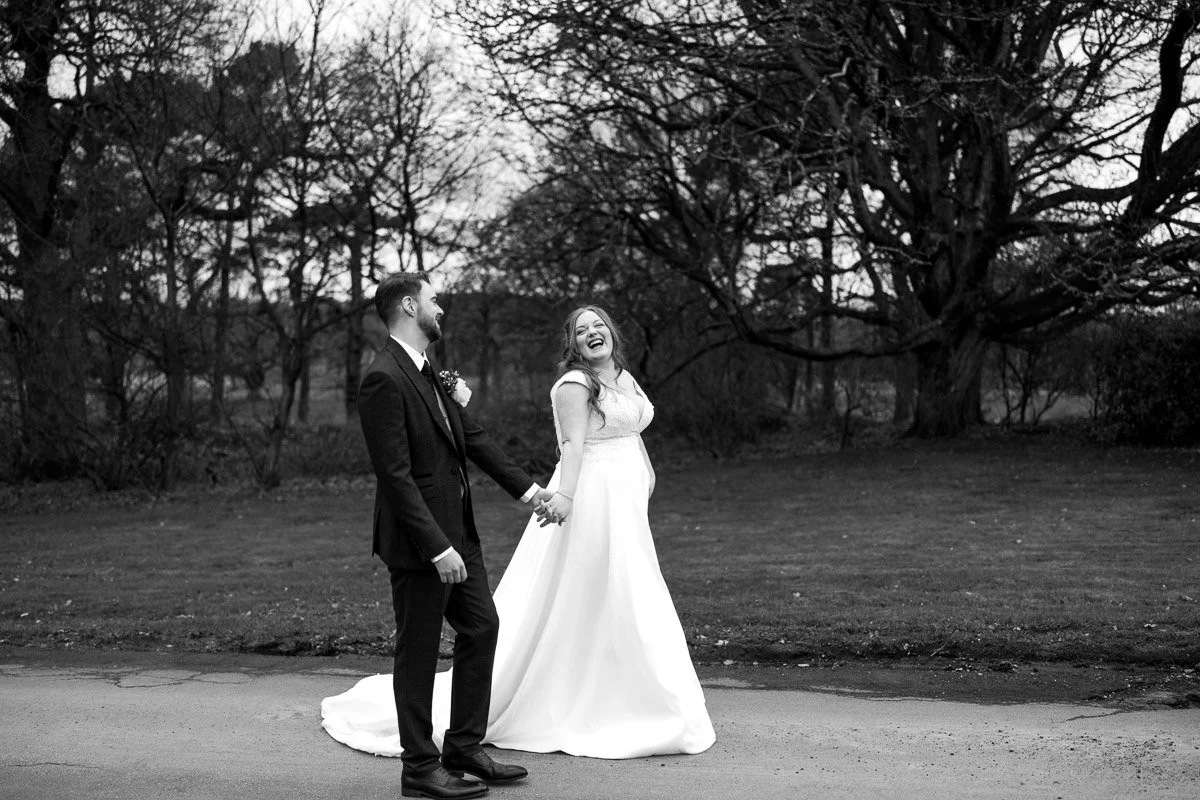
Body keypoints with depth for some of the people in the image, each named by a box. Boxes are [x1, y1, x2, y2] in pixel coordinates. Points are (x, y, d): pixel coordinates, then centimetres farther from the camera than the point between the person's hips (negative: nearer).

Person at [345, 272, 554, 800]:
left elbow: (471, 436, 16)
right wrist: (437, 548, -24)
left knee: (482, 628, 14)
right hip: (417, 543, -9)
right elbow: (396, 474, -23)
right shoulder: (383, 380, -20)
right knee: (418, 652, 2)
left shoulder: (428, 372, 10)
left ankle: (463, 748, 25)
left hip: (456, 533, 9)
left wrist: (526, 487, 10)